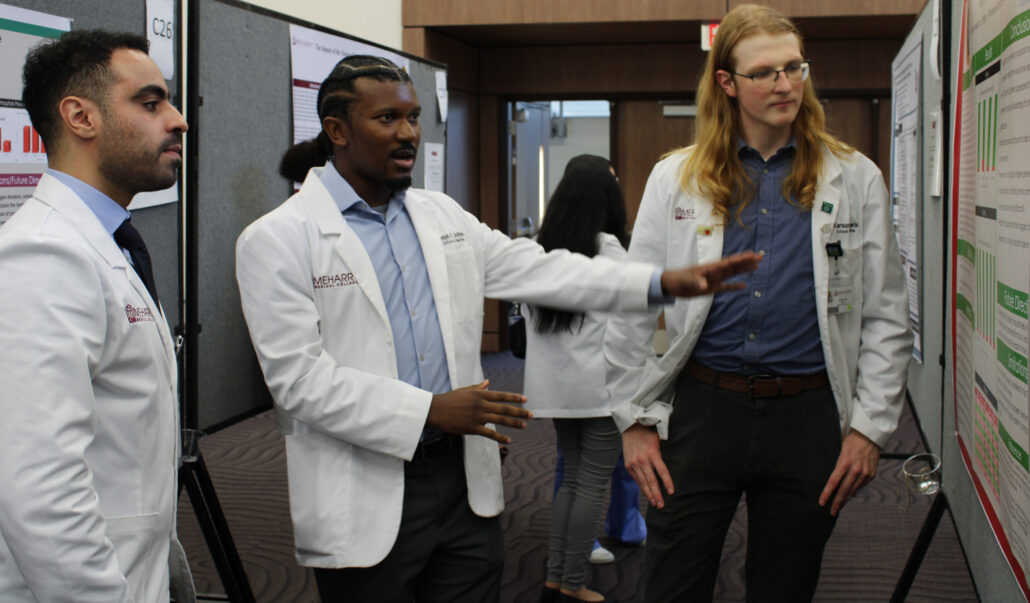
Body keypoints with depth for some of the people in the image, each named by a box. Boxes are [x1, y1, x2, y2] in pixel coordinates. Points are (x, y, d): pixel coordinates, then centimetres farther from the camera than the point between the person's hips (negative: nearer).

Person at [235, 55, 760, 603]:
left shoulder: (441, 215, 11)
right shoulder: (278, 240, -8)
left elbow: (536, 270, 7)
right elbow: (299, 378, -15)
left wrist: (663, 281, -3)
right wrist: (429, 410, -19)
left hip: (464, 479, 5)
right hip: (366, 500, -5)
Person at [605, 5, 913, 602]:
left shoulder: (854, 178, 4)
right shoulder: (677, 177, 3)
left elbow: (887, 319, 6)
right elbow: (633, 311, 6)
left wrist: (870, 428, -1)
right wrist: (635, 420, 1)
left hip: (808, 417, 1)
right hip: (701, 410, 0)